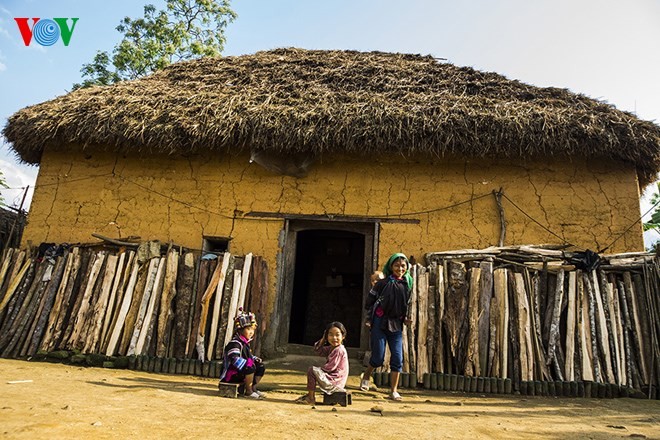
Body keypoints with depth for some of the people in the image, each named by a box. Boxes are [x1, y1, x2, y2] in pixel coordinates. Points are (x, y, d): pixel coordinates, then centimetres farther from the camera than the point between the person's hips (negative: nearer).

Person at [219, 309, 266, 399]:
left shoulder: (245, 343, 11)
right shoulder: (234, 343, -20)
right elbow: (234, 359, -33)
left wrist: (255, 359, 5)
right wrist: (248, 362, -36)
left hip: (241, 371, 10)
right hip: (231, 375, -10)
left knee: (261, 367, 6)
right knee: (251, 367, -31)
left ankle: (253, 388, 13)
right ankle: (248, 391, -16)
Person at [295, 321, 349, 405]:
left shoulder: (339, 350, -22)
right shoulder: (331, 348, 8)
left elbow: (330, 367, -23)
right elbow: (318, 350, 12)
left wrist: (319, 369, -6)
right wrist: (323, 339, 0)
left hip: (335, 381, -10)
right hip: (332, 377, 10)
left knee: (311, 370, -12)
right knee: (315, 370, 23)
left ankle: (311, 399, -6)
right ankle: (310, 394, 26)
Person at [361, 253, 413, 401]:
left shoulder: (408, 284, 6)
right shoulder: (382, 283, -6)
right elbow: (369, 303, 0)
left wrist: (405, 318, 7)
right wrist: (370, 319, -4)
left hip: (396, 325, 4)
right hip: (380, 323, -4)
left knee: (398, 358, -1)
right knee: (378, 357, 0)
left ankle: (394, 390, 13)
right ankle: (366, 376, 30)